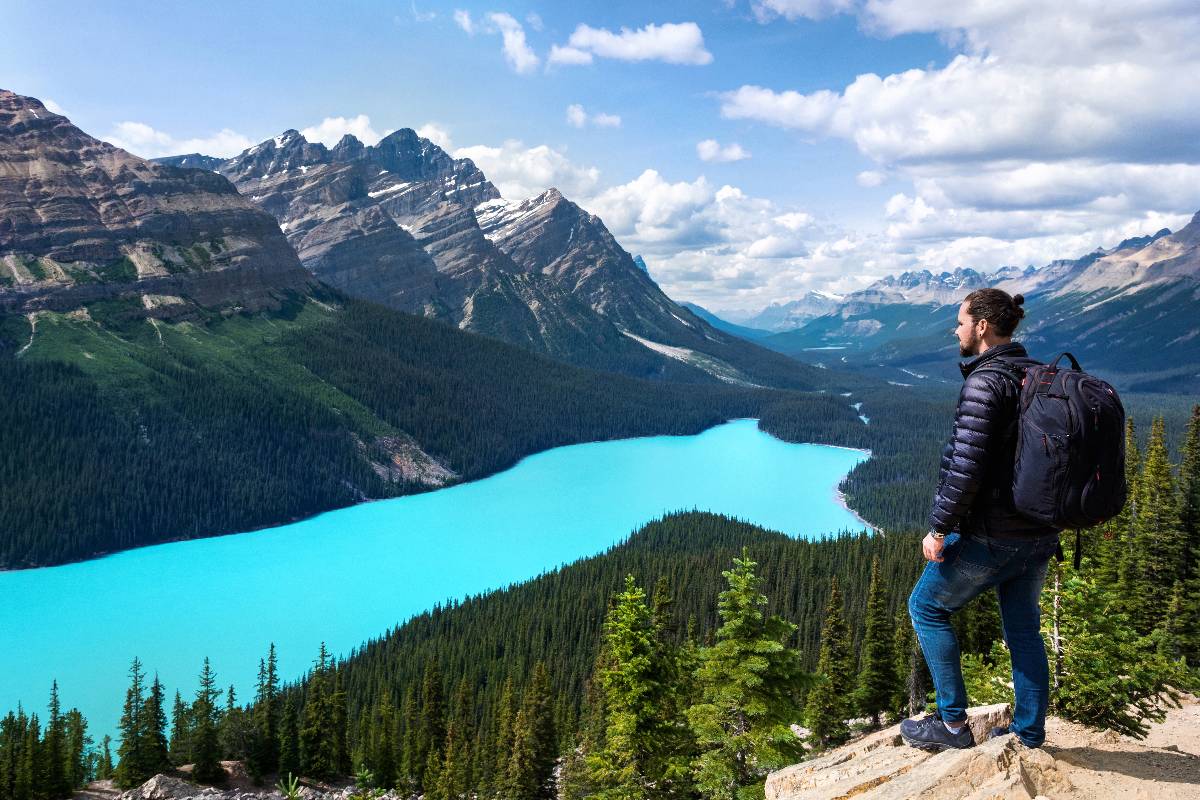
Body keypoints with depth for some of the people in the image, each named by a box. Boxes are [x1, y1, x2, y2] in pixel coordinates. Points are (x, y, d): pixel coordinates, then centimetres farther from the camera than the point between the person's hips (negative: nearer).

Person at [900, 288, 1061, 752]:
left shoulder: (984, 382, -19)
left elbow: (966, 467, -24)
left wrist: (939, 528, -16)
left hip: (990, 534, -8)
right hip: (1040, 533, 8)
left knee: (926, 607, 8)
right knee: (1023, 628, 18)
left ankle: (953, 723, 11)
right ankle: (1030, 735, 27)